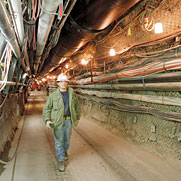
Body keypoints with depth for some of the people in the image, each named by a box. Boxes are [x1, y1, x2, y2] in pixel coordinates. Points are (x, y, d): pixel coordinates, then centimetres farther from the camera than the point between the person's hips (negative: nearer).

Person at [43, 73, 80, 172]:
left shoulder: (72, 93, 2)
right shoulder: (53, 95, -4)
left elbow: (77, 105, 14)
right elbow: (47, 108, 0)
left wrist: (77, 117, 17)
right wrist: (47, 120, -11)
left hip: (68, 120, 2)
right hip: (57, 120, -2)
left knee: (67, 139, 16)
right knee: (59, 141, 2)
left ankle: (65, 151, 46)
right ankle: (61, 161, 18)